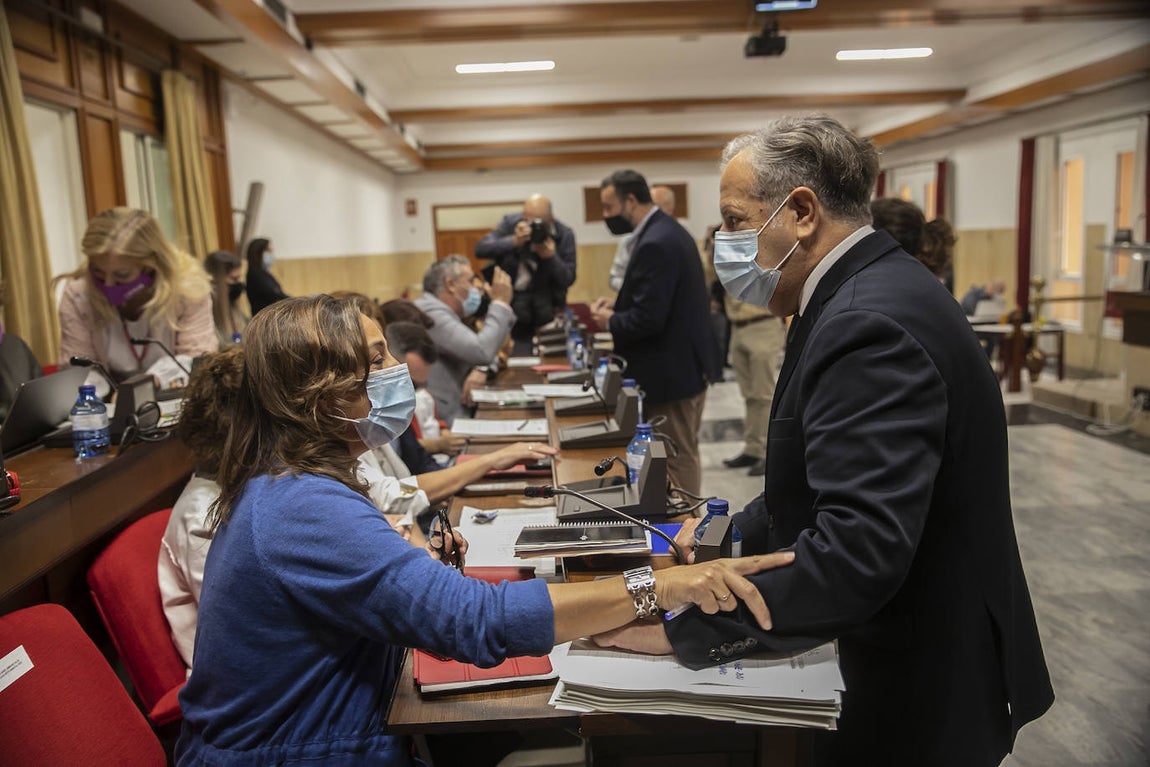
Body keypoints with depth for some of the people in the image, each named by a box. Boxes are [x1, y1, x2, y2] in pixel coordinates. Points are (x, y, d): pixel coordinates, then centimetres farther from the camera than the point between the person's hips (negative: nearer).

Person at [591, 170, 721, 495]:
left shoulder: (655, 243, -23)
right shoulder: (667, 230, 11)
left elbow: (648, 319, -27)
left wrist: (611, 321, -9)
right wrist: (619, 305, 6)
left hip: (672, 374, -11)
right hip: (685, 365, 11)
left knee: (677, 462, 2)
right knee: (683, 456, 19)